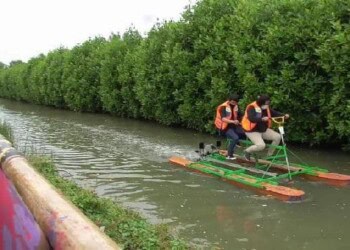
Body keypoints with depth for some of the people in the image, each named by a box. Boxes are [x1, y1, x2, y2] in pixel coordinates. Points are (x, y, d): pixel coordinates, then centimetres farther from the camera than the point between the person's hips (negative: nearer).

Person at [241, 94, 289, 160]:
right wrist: (262, 119, -45)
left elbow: (274, 113, 5)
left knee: (278, 136, -4)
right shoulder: (252, 107, -19)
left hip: (263, 130, 8)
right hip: (252, 131, -8)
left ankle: (269, 154, 9)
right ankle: (247, 151, 1)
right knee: (261, 145, -28)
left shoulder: (266, 108, 4)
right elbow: (251, 118, -32)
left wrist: (284, 115, -12)